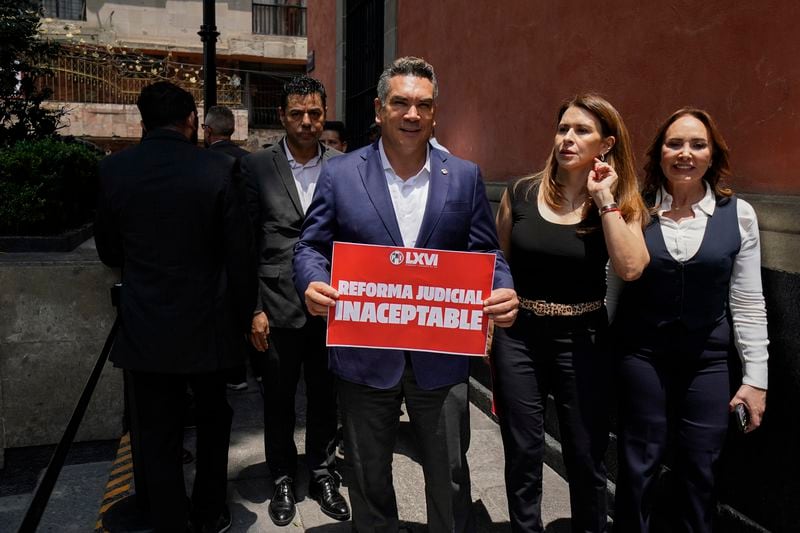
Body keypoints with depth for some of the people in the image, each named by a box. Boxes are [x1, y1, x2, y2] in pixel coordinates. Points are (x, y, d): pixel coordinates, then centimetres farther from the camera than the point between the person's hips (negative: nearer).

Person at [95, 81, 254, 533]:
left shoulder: (114, 169, -5)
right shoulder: (219, 169, -12)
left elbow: (109, 251, 5)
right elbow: (240, 254, -10)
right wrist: (244, 317, 3)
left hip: (145, 327, 1)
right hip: (207, 325, 0)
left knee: (157, 436, 13)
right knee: (213, 421, 21)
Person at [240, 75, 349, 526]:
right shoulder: (257, 167, -1)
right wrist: (254, 308, -5)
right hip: (278, 304, 0)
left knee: (326, 397, 14)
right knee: (279, 399, 13)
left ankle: (324, 476, 34)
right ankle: (284, 480, 34)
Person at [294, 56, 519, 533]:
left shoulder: (465, 177, 2)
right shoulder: (340, 174, -1)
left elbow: (486, 253, 4)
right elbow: (311, 246, 3)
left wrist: (504, 293, -16)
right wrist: (313, 283, -19)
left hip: (442, 357, 1)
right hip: (365, 355, 0)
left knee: (450, 477, 16)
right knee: (368, 479, 19)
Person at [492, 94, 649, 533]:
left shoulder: (621, 203, -2)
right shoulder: (520, 193, -1)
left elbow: (630, 269, -20)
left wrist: (604, 198, -17)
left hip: (581, 338, 0)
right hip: (518, 335, 1)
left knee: (585, 456, 13)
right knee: (523, 453, 11)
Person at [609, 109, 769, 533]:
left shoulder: (738, 214, -2)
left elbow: (748, 303, 2)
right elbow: (612, 288, 2)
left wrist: (755, 377, 1)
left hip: (707, 359, 1)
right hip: (641, 355, -1)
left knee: (699, 470, 12)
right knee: (639, 466, 10)